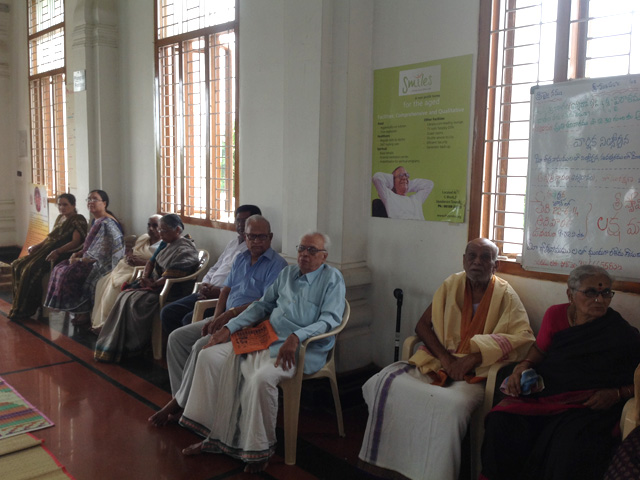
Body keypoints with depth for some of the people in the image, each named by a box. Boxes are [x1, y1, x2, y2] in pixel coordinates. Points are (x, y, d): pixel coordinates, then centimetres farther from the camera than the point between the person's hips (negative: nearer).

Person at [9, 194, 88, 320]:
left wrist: (57, 251, -28)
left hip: (63, 253, -9)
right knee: (17, 265, -5)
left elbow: (76, 242, -16)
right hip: (47, 250, 9)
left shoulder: (78, 220, -5)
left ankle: (26, 309, -16)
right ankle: (18, 306, -4)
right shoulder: (60, 218, 22)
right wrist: (36, 246, 10)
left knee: (31, 269, -27)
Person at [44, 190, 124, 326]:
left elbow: (101, 253, -23)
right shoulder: (96, 220, 13)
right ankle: (78, 310, 3)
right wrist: (78, 254, 4)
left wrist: (80, 260, -15)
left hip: (103, 264, -10)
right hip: (92, 260, 10)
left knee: (69, 273, -20)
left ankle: (83, 313, -5)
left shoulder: (106, 223, -20)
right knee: (60, 268, 2)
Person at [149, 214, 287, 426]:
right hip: (225, 318, 9)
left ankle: (178, 404, -8)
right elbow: (226, 290, 14)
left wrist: (230, 314, -21)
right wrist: (216, 318, -3)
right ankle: (182, 397, -4)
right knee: (177, 337, -3)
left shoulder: (277, 264, -9)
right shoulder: (240, 259, 16)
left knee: (201, 346, -26)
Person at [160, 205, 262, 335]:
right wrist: (205, 284, 6)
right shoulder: (232, 243, 22)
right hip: (207, 293, 9)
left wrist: (220, 292, -17)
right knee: (168, 312, -2)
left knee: (190, 319, -27)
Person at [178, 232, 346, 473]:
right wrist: (228, 328, 10)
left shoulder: (332, 278, -3)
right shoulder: (287, 273, 17)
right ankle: (212, 435, 3)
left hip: (302, 349, -7)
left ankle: (260, 450, -12)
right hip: (267, 340, 8)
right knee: (209, 356, -4)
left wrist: (296, 337, -29)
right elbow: (262, 305, 20)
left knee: (261, 378, -35)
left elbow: (330, 320, -14)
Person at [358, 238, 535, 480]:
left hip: (474, 375, -3)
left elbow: (524, 337, -13)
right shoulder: (452, 285, 7)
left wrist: (475, 357, -22)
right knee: (384, 383, -19)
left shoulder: (505, 295, -2)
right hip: (437, 362, 4)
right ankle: (377, 460, -5)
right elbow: (422, 325, 7)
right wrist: (444, 357, -10)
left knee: (452, 405, -37)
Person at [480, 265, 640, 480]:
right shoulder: (555, 315, 9)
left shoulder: (622, 334, -3)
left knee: (569, 445, -35)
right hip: (543, 394, 4)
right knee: (501, 422, -23)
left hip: (588, 406, -3)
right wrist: (524, 365, 4)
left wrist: (616, 395, -15)